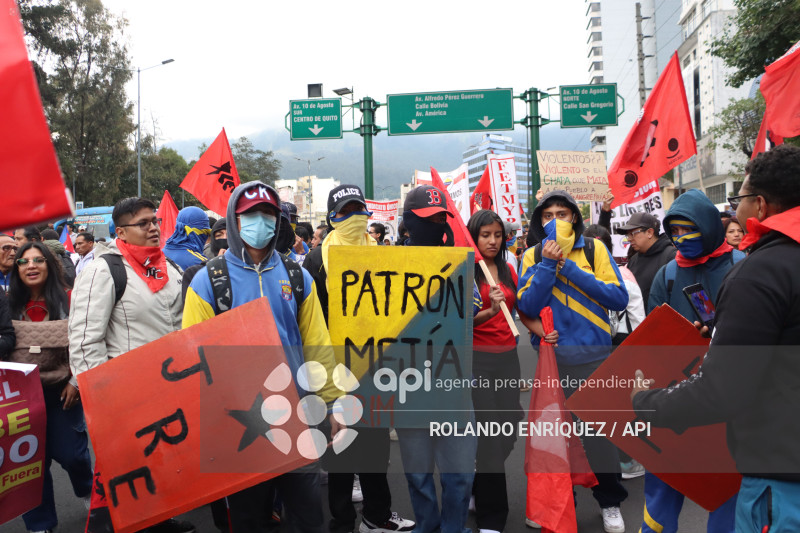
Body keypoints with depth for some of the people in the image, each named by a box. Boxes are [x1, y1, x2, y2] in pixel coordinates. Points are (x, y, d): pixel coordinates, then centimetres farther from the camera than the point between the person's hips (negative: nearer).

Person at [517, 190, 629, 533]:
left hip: (594, 356, -1)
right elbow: (527, 307, -9)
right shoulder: (533, 256, 3)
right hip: (551, 357, 1)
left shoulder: (594, 249, 1)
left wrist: (569, 267, -15)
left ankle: (610, 501, 26)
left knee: (599, 429, 4)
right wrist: (548, 264, -18)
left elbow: (619, 299, -9)